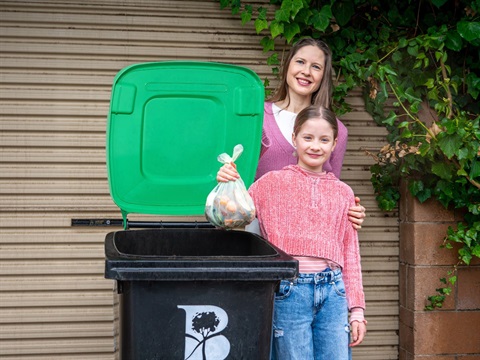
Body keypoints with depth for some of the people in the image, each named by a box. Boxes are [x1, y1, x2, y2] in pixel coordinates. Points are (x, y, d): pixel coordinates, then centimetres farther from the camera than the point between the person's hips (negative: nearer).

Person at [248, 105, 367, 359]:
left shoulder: (343, 193, 13)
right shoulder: (273, 183, 5)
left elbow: (350, 253, 14)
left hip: (333, 291, 3)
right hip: (289, 290, -3)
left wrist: (357, 310, 11)